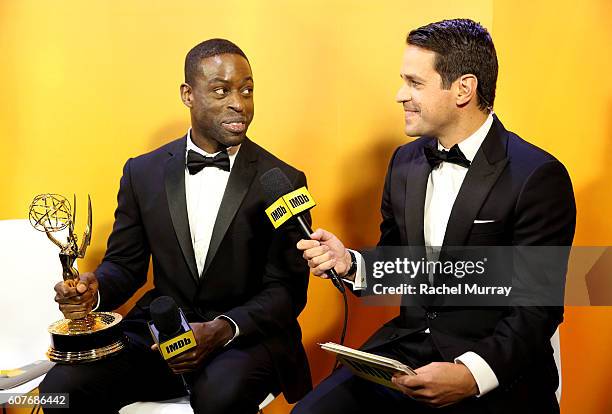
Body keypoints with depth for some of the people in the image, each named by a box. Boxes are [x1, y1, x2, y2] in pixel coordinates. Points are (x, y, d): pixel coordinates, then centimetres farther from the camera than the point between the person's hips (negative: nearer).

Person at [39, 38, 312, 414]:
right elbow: (125, 263, 12)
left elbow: (288, 288, -5)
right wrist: (94, 291, -12)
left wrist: (222, 330, -22)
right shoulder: (143, 172, 6)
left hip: (246, 334, -3)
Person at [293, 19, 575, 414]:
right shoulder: (404, 161, 7)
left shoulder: (538, 177, -12)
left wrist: (471, 374, -25)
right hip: (405, 347, 5)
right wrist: (348, 263, -4)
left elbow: (537, 309, -12)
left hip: (496, 369, -4)